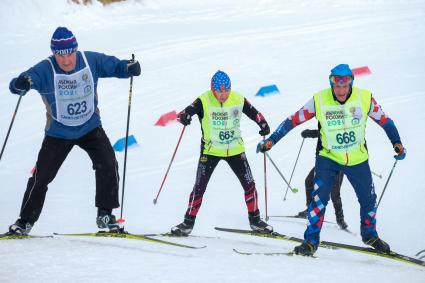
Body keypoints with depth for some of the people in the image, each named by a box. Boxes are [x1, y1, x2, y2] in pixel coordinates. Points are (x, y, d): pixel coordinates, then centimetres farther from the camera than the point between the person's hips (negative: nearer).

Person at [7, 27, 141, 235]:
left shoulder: (91, 61, -12)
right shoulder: (45, 70, -21)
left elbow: (114, 66, -2)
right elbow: (17, 85, -30)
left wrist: (129, 68, -25)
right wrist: (21, 84, -55)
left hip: (90, 127, 1)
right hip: (58, 132, -1)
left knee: (108, 165, -17)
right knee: (42, 175, -2)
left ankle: (105, 214, -1)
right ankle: (25, 221, 15)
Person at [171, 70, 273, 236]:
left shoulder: (238, 99, -9)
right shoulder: (204, 101, -17)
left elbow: (254, 113, 1)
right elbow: (188, 111, -27)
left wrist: (263, 125, -16)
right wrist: (184, 116, -50)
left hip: (235, 150, 3)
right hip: (210, 150, -3)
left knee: (249, 185, 4)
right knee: (199, 187, -5)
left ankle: (255, 220, 21)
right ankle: (188, 222, 6)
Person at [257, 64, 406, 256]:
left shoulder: (365, 98, -14)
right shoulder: (319, 100, -17)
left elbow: (384, 120, 0)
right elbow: (293, 120, -12)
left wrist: (397, 144, -4)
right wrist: (271, 140, -14)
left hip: (357, 160, 2)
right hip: (328, 157, -2)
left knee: (368, 199, 11)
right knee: (319, 197, -18)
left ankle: (370, 235, 37)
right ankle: (311, 241, -6)